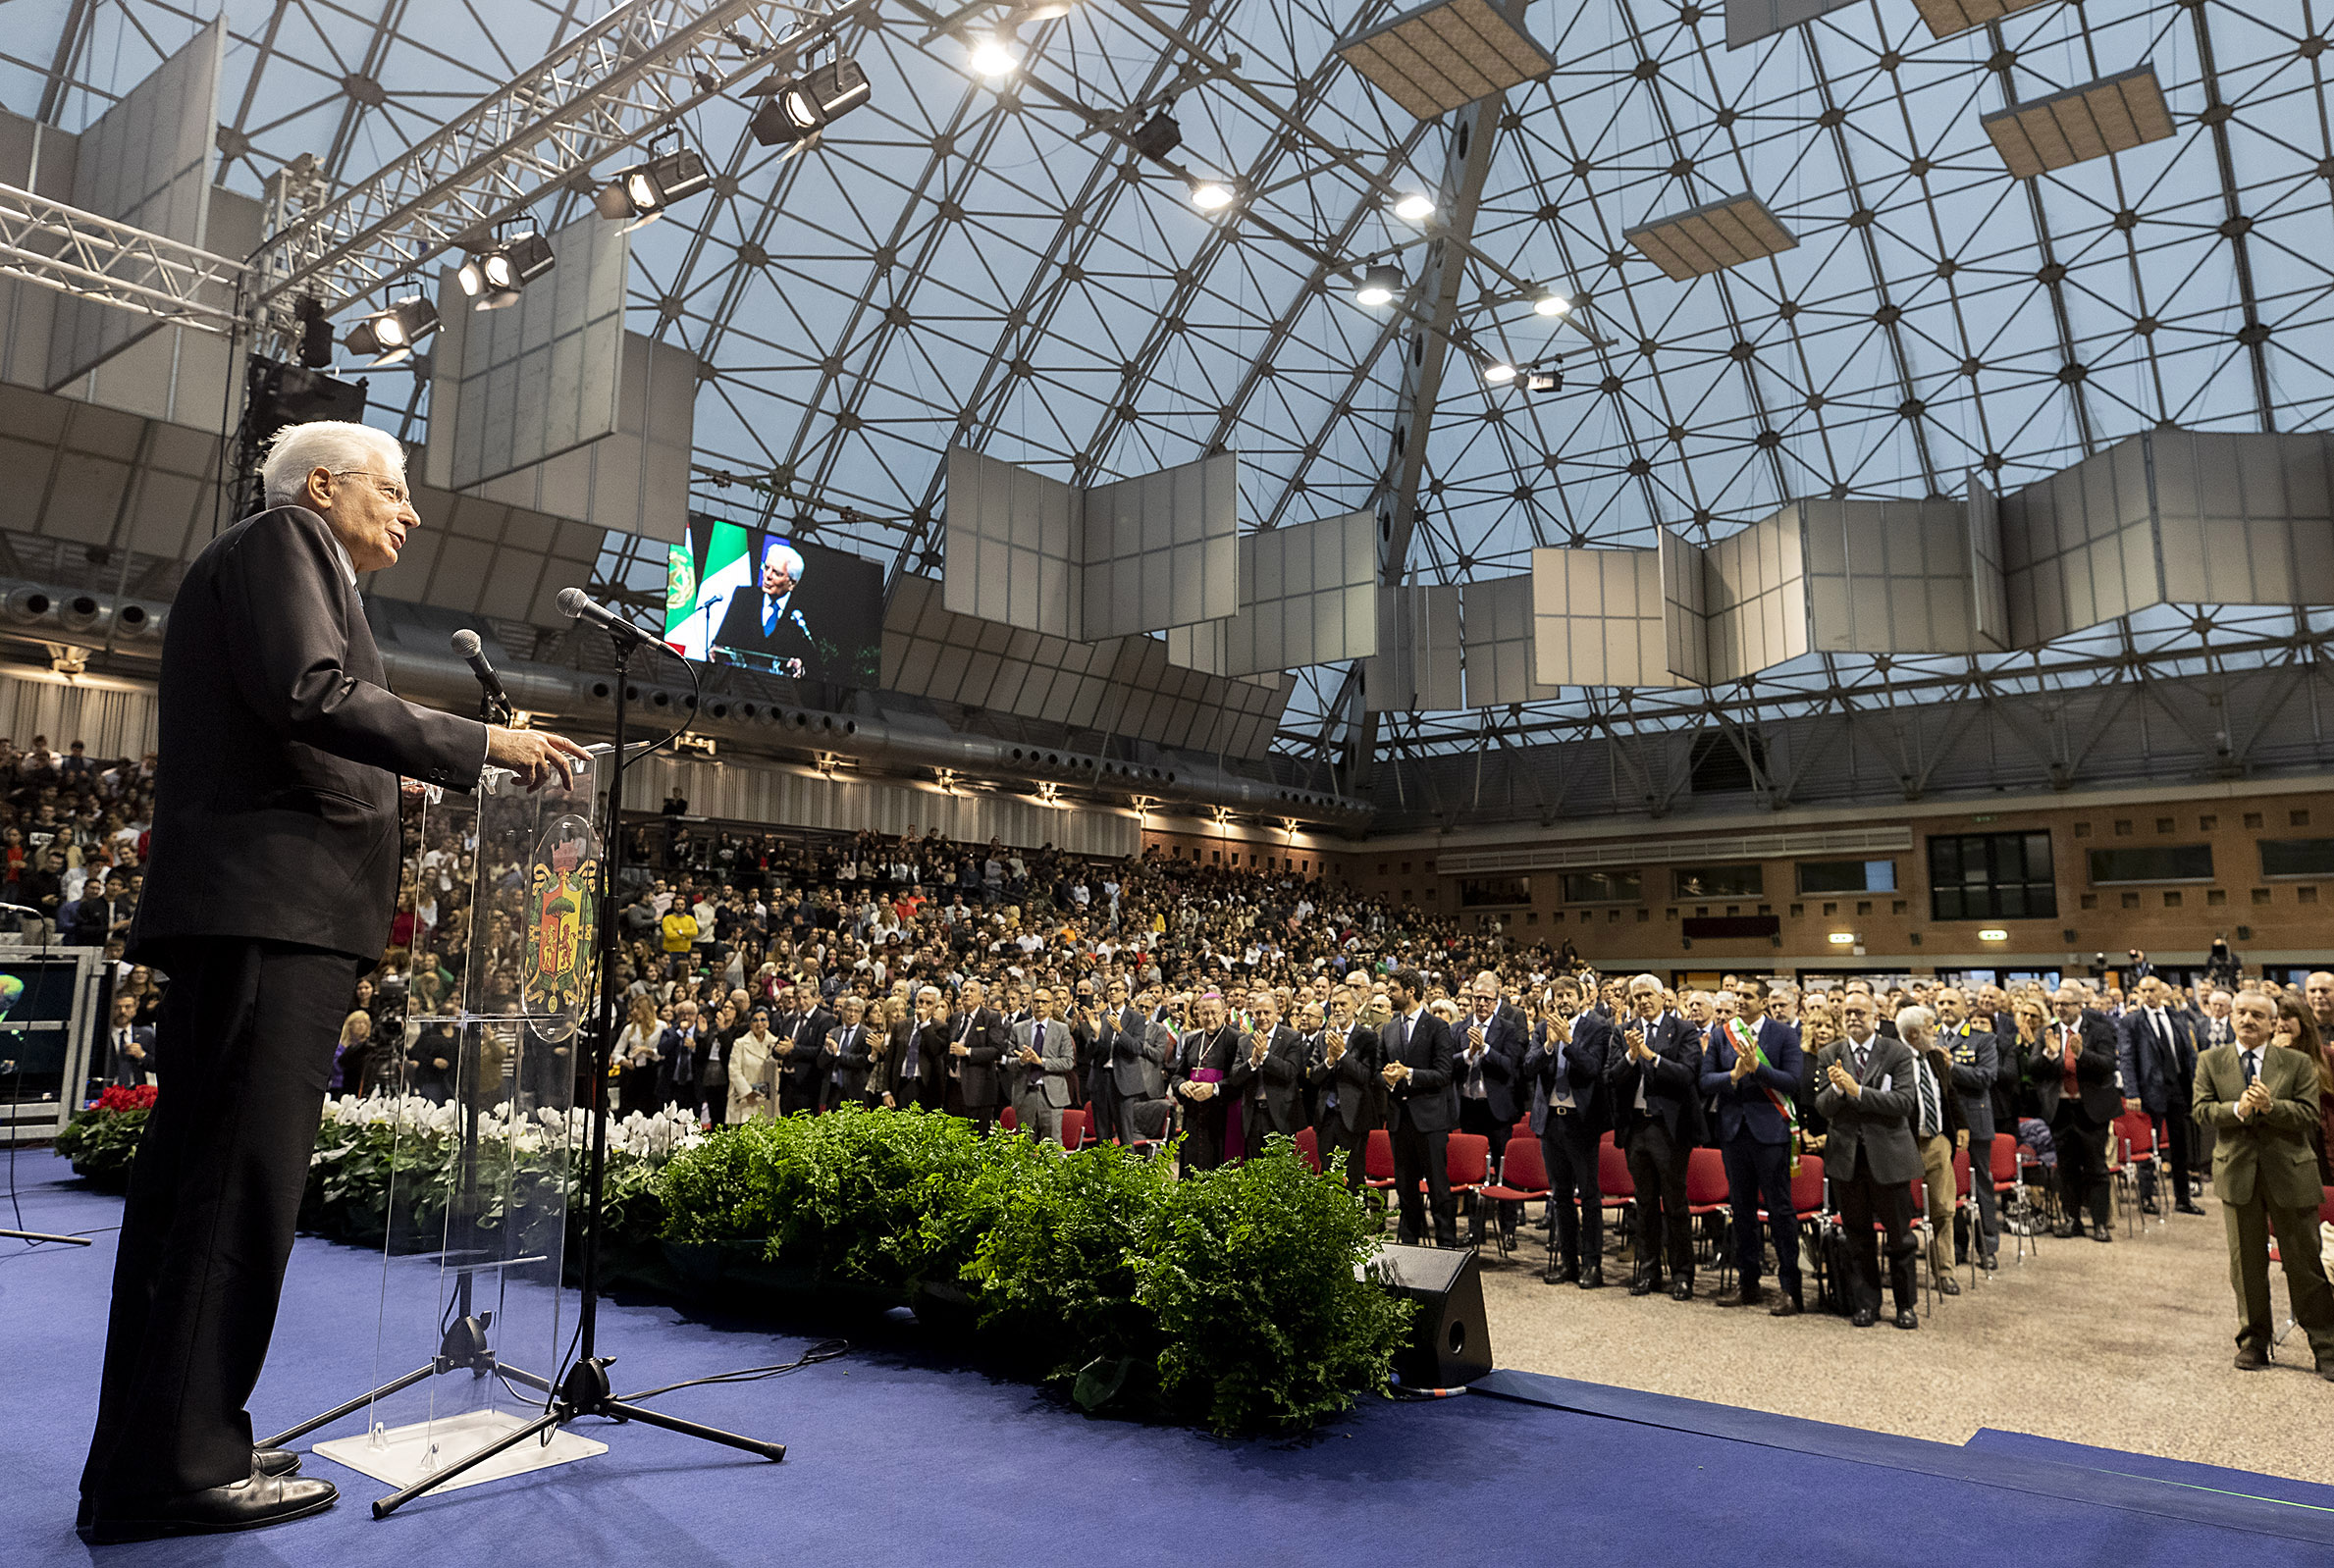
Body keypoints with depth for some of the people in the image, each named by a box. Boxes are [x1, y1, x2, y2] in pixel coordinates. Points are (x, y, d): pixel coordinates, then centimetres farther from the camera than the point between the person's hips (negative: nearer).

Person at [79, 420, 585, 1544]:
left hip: (255, 916, 10)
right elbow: (310, 693, -16)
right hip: (272, 907, -10)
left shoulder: (286, 564, 30)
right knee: (239, 1183, -10)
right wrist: (484, 745, -13)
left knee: (193, 1186, 10)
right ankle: (177, 1468, -6)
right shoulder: (280, 541, 0)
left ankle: (149, 1459, 17)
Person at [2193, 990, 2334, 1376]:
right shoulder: (2210, 1061, 5)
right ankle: (2255, 1340, 22)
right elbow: (2201, 1108, -3)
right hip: (2237, 1171, 2)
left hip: (2290, 1171, -1)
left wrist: (2270, 1106, -23)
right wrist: (2237, 1109, -20)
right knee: (2246, 1263, 10)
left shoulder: (2298, 1064, 1)